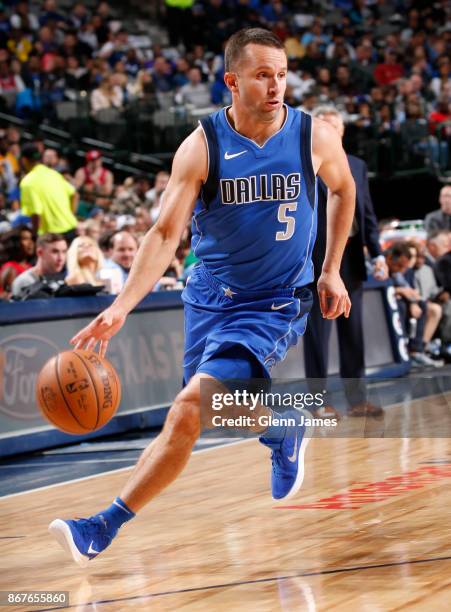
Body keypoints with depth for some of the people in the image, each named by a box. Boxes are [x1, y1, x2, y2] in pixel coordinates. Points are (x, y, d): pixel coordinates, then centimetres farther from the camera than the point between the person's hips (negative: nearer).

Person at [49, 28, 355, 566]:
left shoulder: (315, 137, -10)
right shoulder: (202, 146, -12)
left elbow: (343, 189, 13)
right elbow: (165, 233, -16)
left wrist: (331, 271, 10)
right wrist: (120, 308, -28)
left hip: (274, 304, -3)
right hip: (209, 296, 3)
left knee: (189, 410, -18)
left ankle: (104, 528, -12)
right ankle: (286, 434, 53)